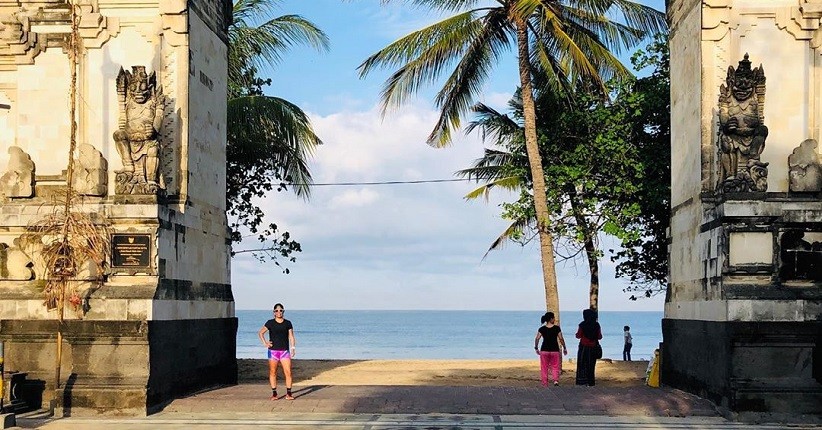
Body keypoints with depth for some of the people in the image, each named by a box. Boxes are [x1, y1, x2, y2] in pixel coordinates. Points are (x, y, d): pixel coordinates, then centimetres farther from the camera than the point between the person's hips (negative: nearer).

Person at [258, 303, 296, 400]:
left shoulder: (287, 323, 7)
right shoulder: (270, 323, 3)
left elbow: (291, 337, 7)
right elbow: (260, 333, 9)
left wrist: (293, 348, -5)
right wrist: (265, 343, -2)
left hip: (285, 351, 1)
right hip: (273, 351, -1)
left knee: (288, 372, -7)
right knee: (273, 373, 3)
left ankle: (289, 393, -2)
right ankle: (274, 394, 10)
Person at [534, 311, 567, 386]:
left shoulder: (542, 329, -1)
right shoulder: (556, 328, -5)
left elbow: (537, 339, -7)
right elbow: (561, 339, -5)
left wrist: (536, 348, 5)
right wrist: (564, 348, 6)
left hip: (544, 350, 1)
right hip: (554, 350, -1)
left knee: (544, 368, 10)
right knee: (555, 367, 10)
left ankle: (545, 383, 10)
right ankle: (556, 380, -11)